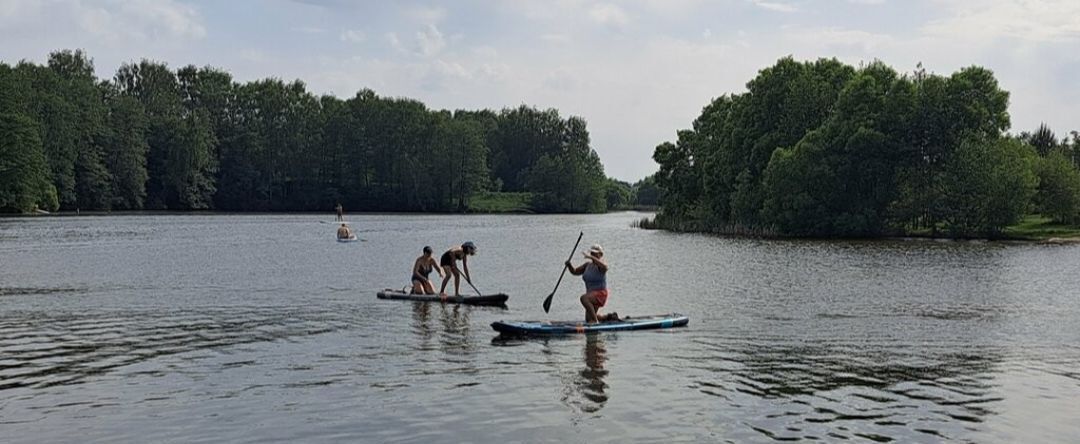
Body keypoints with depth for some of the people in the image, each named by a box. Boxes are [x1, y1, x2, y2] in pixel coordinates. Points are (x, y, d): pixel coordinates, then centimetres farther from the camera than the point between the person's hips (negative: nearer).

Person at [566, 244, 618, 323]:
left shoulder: (600, 265, -12)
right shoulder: (588, 265, 10)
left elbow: (604, 267, -37)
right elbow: (575, 271, 12)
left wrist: (591, 257, -47)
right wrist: (569, 265, -10)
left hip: (600, 293, -9)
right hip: (591, 294, 9)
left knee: (584, 298, -36)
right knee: (588, 320, 15)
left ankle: (594, 320, -28)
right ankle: (609, 317, 35)